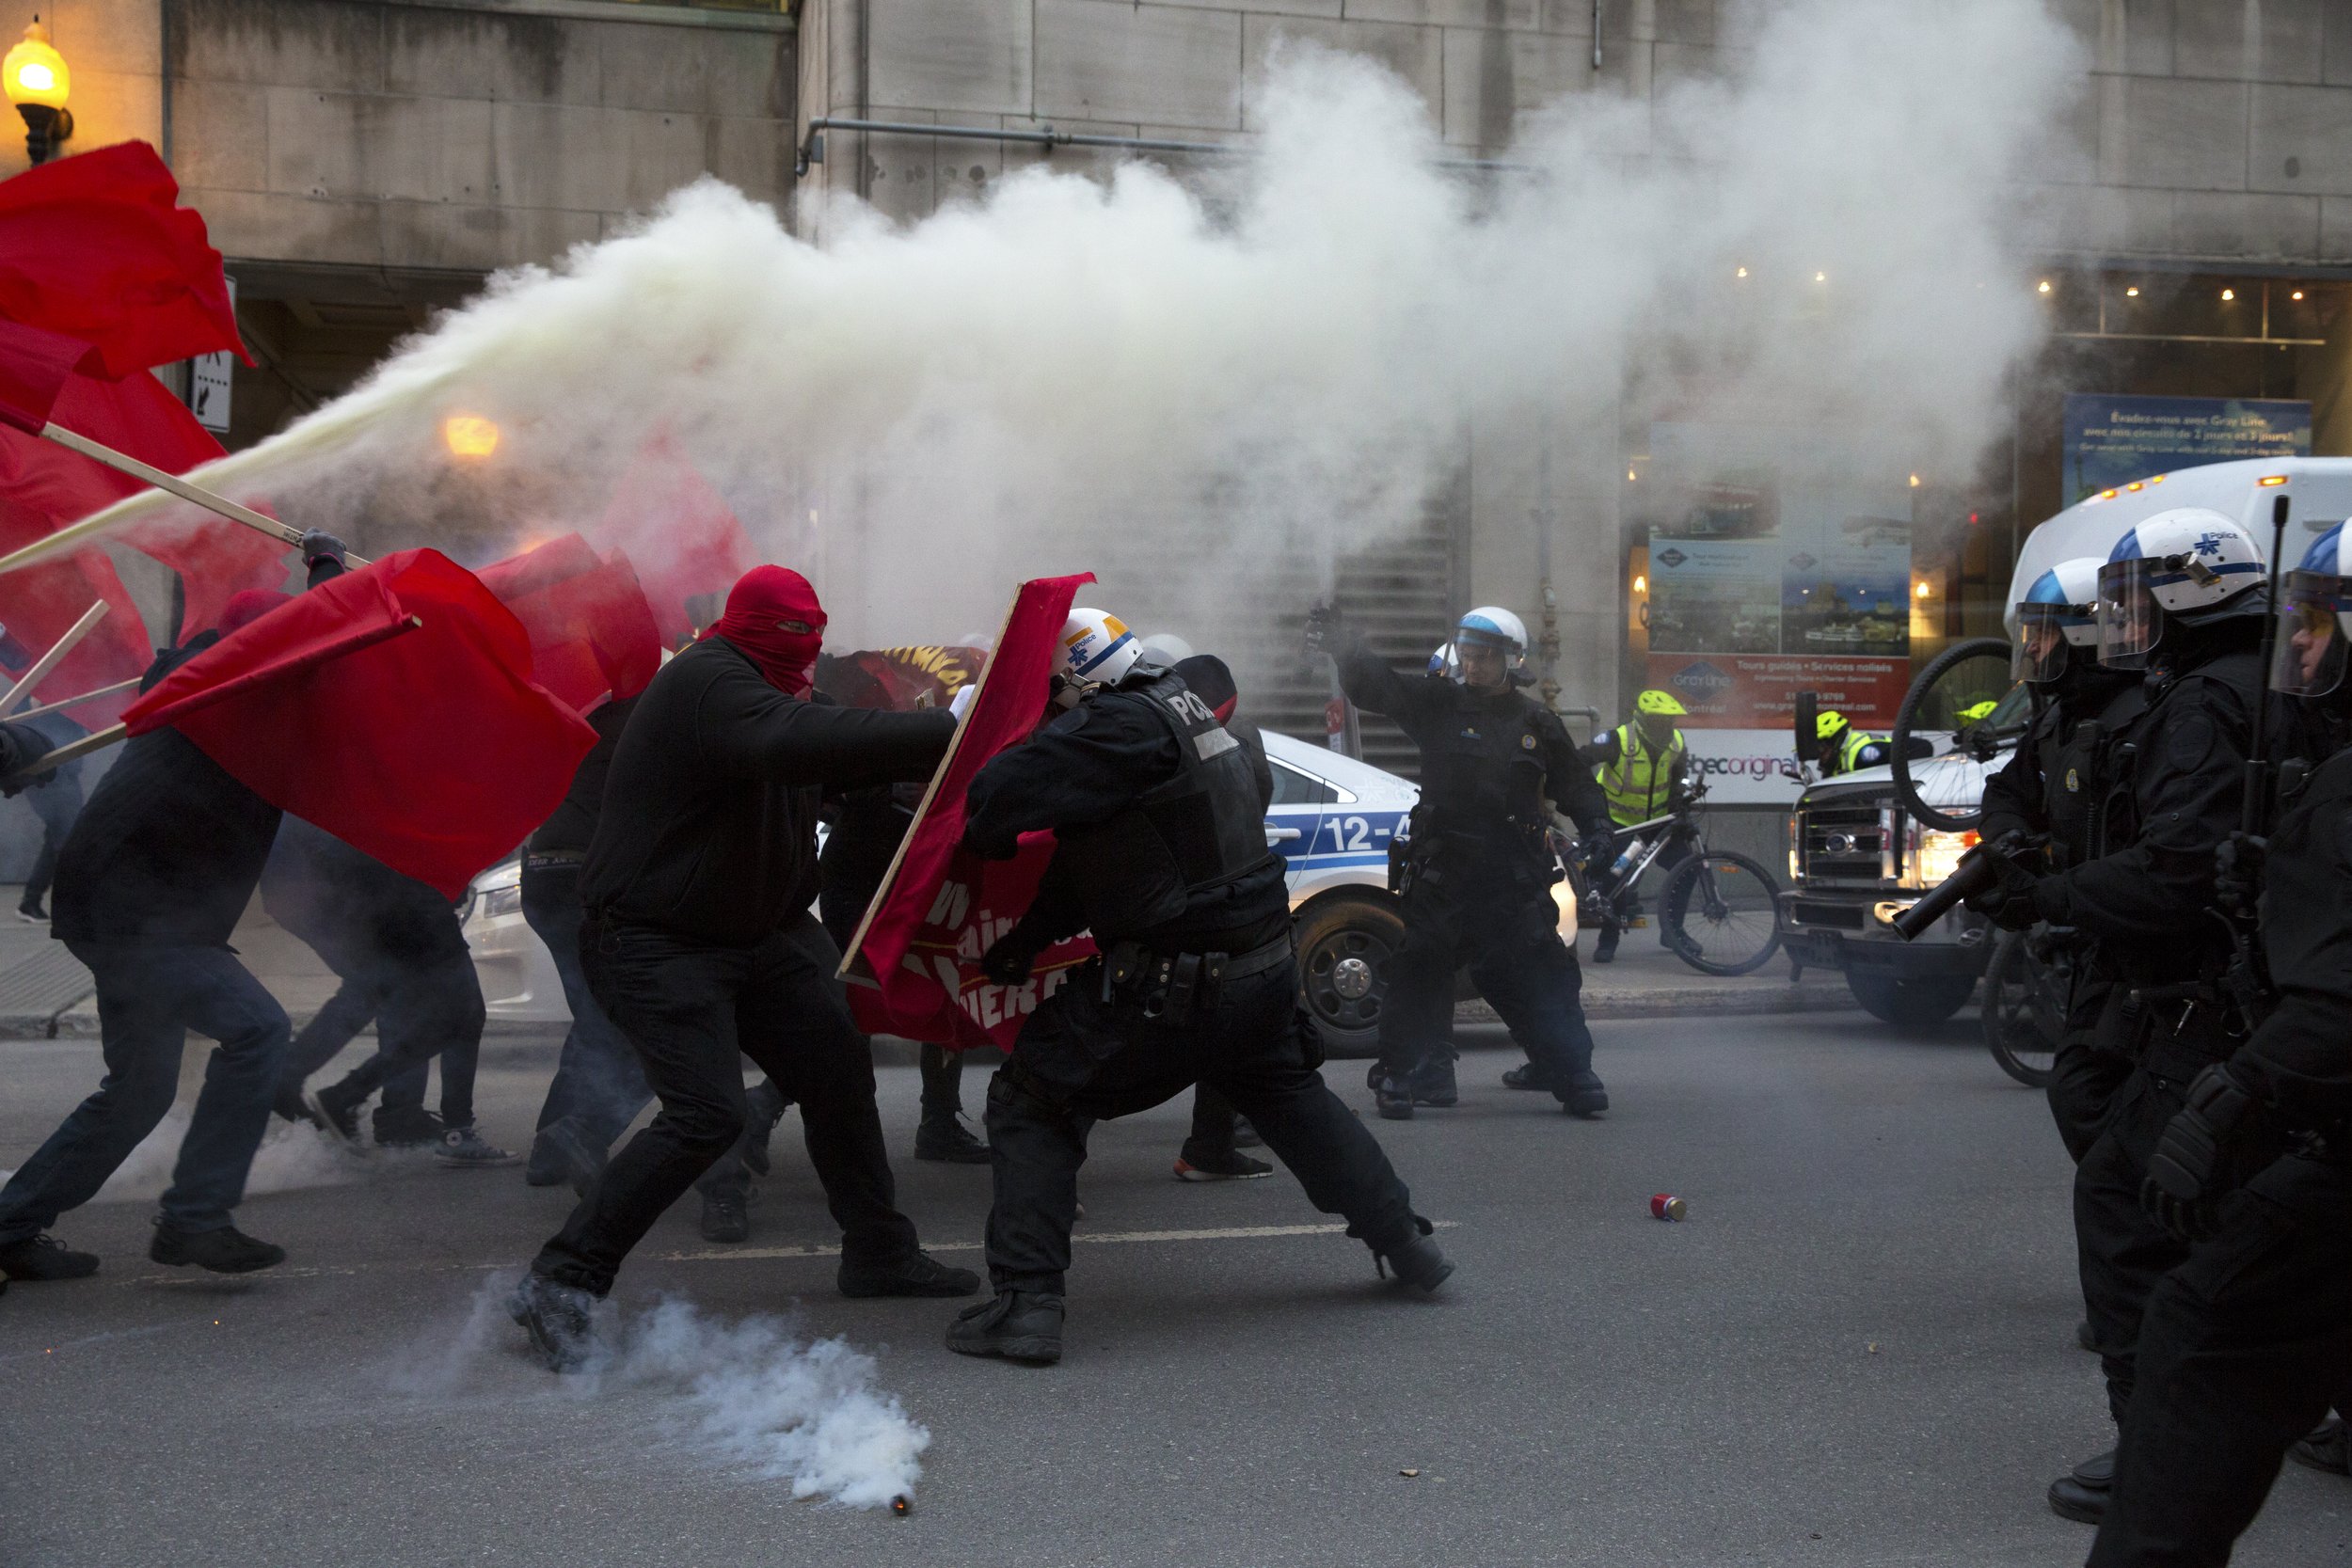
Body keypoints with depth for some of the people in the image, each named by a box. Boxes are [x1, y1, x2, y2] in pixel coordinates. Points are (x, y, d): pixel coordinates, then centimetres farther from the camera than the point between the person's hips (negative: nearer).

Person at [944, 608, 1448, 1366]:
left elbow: (1001, 794, -26)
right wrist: (1025, 940, 16)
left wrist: (985, 841, -2)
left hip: (1167, 990, -9)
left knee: (1030, 1103, 2)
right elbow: (1088, 858, 16)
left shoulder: (1121, 727, -19)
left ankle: (1025, 1302, -4)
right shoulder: (1184, 714, 12)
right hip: (1263, 968, 9)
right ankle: (1406, 1245, 40)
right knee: (1296, 1101, 30)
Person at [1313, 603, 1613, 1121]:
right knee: (1419, 970, -2)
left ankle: (1576, 1078, 12)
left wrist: (1597, 830, 1)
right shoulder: (1438, 704, 5)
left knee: (1542, 978, 3)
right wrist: (1345, 646, -23)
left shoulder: (1537, 723, 8)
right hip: (1443, 869, 0)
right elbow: (1378, 687, -7)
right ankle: (1405, 1076, 8)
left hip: (1515, 876, 0)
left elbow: (1575, 783, 16)